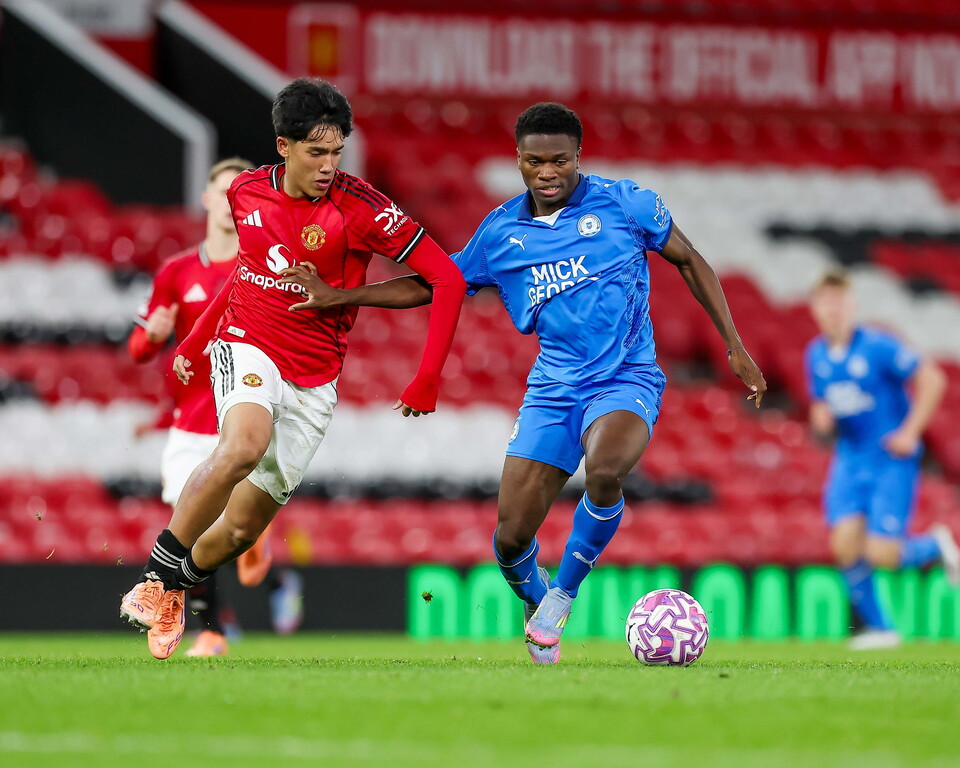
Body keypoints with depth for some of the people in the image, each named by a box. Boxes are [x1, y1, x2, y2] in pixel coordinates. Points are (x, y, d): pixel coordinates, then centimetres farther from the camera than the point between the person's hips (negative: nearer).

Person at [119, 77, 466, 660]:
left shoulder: (360, 208, -13)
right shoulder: (247, 192, 0)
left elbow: (448, 279, -13)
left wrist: (428, 381, -15)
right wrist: (196, 340, 25)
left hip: (314, 380, 0)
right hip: (247, 346, 0)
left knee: (243, 528, 3)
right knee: (245, 445, -34)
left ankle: (177, 592, 34)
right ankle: (158, 574, -23)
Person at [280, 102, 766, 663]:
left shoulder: (624, 203, -3)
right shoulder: (501, 232, 5)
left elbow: (690, 261, 8)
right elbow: (432, 285, 15)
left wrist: (735, 346, 3)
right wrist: (338, 296, 5)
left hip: (626, 380, -3)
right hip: (553, 386, 3)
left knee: (604, 469, -36)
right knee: (512, 536, -6)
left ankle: (564, 594, -11)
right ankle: (537, 607, 30)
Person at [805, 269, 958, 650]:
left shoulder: (879, 347, -14)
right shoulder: (816, 355, 5)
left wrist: (910, 432, -14)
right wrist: (821, 420, -4)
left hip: (891, 460, -5)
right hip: (850, 458, 5)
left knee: (881, 555, -14)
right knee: (845, 544, -11)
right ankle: (879, 627, 5)